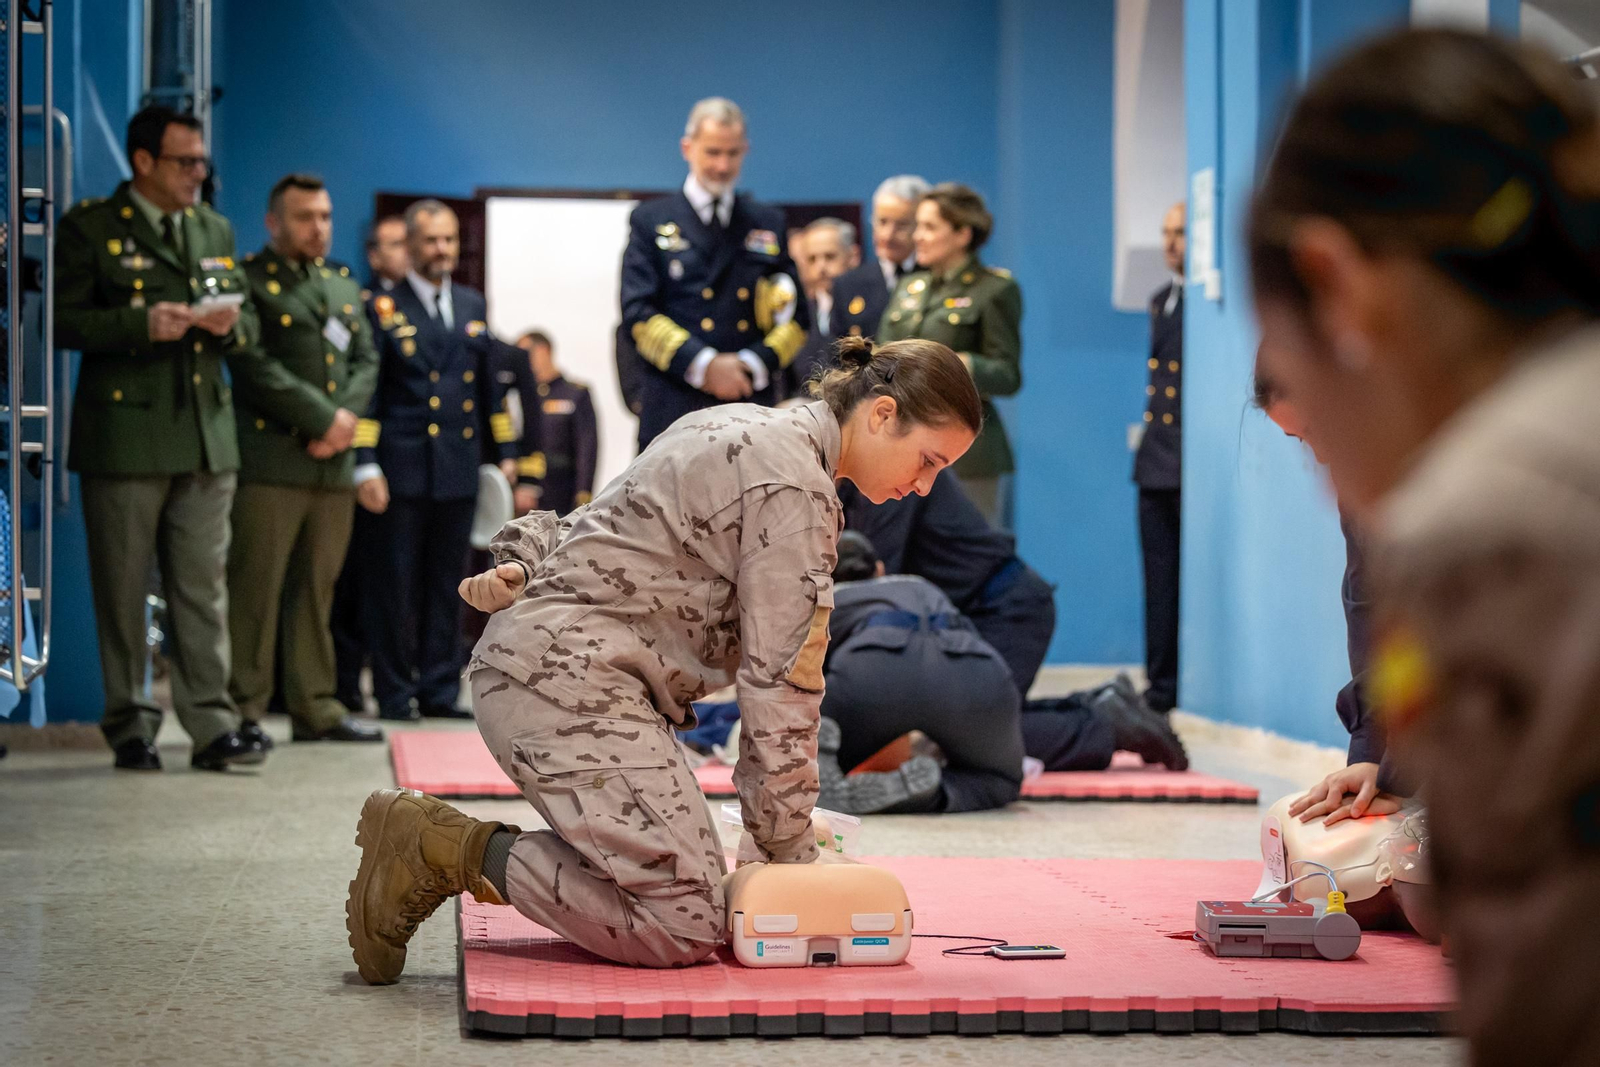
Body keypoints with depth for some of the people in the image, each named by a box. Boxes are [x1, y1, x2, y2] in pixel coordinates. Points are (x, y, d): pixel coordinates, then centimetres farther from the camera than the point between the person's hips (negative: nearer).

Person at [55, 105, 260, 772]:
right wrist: (141, 324, -18)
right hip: (124, 436, -4)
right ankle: (130, 728, 10)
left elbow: (247, 326, 20)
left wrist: (230, 324, -3)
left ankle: (211, 726, 4)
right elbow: (63, 320, -7)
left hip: (207, 437, 4)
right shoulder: (89, 228, -1)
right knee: (123, 591, 1)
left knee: (204, 589, 2)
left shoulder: (215, 230, 16)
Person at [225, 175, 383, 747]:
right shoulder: (248, 280, -1)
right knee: (255, 587, -5)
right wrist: (324, 417, -13)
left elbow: (366, 361, 15)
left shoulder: (344, 285, 20)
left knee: (318, 589, 9)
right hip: (270, 458, -6)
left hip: (334, 462, 6)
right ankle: (244, 709, -1)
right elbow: (255, 365, -11)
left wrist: (346, 417, -5)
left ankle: (316, 705, 14)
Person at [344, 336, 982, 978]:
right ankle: (446, 847, -11)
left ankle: (432, 838, 5)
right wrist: (790, 851, -6)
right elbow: (780, 680, -13)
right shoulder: (797, 489, -13)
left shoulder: (740, 428, 18)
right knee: (687, 925, -16)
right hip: (570, 680, -10)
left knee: (688, 875, 6)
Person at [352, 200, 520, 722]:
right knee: (394, 586, -1)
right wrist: (365, 466, -11)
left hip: (459, 471, 5)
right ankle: (394, 694, 6)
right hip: (402, 469, -5)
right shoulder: (384, 309, 0)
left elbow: (490, 384, 20)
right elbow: (365, 393, -4)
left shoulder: (473, 306, 16)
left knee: (446, 586, 8)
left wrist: (506, 453, 15)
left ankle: (439, 689, 14)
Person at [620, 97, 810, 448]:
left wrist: (755, 363, -7)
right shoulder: (651, 220, 10)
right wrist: (703, 365, -12)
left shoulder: (769, 224, 17)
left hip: (752, 406, 2)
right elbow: (638, 314, 0)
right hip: (674, 412, -2)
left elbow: (795, 316, 12)